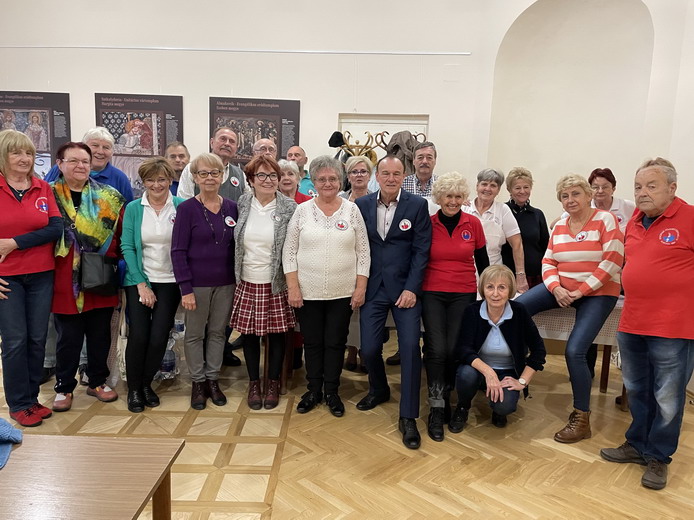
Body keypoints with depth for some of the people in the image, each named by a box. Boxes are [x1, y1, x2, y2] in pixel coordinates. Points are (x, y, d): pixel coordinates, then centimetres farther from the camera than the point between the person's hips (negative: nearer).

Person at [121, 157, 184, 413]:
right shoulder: (133, 208, 0)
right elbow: (127, 247, -3)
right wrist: (141, 284, -9)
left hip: (170, 281, 0)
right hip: (139, 280, 0)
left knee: (159, 337, -1)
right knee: (138, 335, -3)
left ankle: (146, 384, 24)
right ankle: (133, 389, 18)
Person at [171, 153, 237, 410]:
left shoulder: (231, 208, 3)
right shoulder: (186, 209, -8)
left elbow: (236, 245, 9)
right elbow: (178, 250, -9)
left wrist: (238, 278, 2)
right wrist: (185, 288, -14)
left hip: (225, 283, 3)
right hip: (197, 283, -3)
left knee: (218, 332, 13)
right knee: (195, 334, 9)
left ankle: (213, 380, 27)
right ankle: (198, 382, 24)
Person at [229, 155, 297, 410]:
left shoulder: (289, 208, -6)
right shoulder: (243, 204, 2)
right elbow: (236, 242, 12)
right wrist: (235, 273, 10)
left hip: (276, 284, -2)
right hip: (247, 283, 2)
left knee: (276, 333, 8)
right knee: (249, 334, 10)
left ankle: (273, 383, 28)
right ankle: (254, 383, 30)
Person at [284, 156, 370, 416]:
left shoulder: (352, 210, 0)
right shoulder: (302, 210, 0)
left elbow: (363, 252, 0)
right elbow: (289, 252, 0)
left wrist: (361, 288, -5)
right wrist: (293, 287, -6)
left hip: (342, 293, 0)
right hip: (308, 292, 0)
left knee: (335, 343, 10)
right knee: (312, 343, 12)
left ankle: (331, 392, 28)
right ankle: (314, 390, 30)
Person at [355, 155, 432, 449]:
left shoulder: (417, 206, -2)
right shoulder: (362, 205, 4)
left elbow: (421, 250, -5)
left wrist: (411, 288, -11)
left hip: (405, 288, -2)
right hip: (372, 288, 2)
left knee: (410, 347, -8)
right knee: (369, 348, 3)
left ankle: (408, 417, 5)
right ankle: (379, 390, 35)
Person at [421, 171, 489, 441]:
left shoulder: (473, 224, 2)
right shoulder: (427, 224, -1)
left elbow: (482, 261, 11)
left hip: (464, 295, 1)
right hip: (433, 294, -1)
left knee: (455, 350, -4)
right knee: (437, 349, -10)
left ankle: (445, 396, 22)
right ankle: (436, 409, 3)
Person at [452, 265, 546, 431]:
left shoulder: (519, 312, -16)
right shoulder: (472, 311, -17)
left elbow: (538, 350, -8)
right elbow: (462, 349, -24)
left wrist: (522, 381, -11)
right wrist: (488, 371, -38)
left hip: (507, 373, 0)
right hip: (479, 368, 0)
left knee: (505, 405, -29)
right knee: (466, 373, -33)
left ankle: (498, 411, 11)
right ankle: (462, 408, 1)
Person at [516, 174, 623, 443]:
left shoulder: (605, 219, -8)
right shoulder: (559, 225, 9)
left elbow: (612, 262, -15)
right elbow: (548, 262, 8)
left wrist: (581, 290, -18)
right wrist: (556, 288, -11)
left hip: (597, 293, -5)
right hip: (562, 288, 6)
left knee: (574, 351, -18)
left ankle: (582, 419, -1)